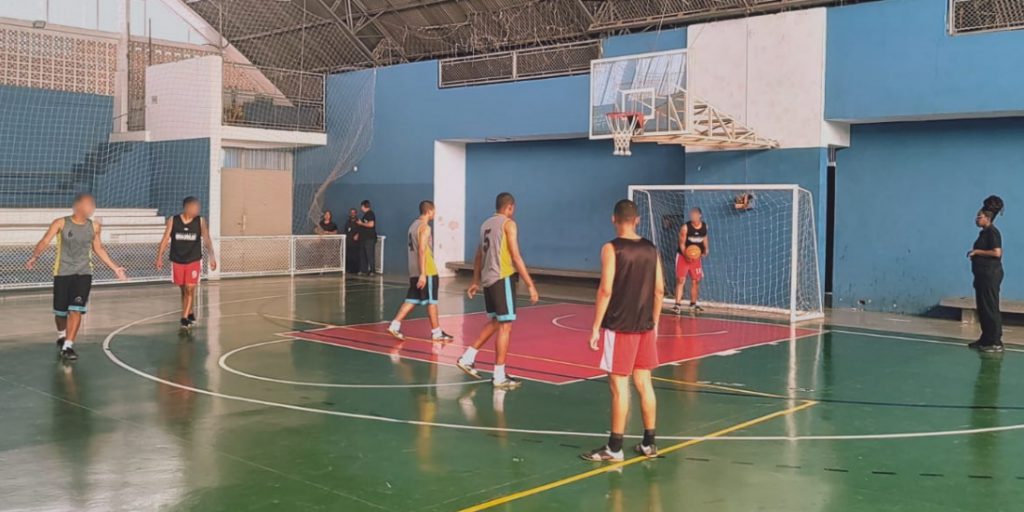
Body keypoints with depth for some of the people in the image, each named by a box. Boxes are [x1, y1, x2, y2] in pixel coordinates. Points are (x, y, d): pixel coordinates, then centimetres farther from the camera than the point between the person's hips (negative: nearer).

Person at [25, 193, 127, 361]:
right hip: (63, 273, -1)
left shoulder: (94, 226, 2)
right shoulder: (61, 223, -8)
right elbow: (44, 242, -14)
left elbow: (99, 249, 15)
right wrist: (35, 257, -34)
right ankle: (61, 336, 39)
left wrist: (114, 267, 15)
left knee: (76, 310, -12)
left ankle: (67, 346, -9)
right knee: (60, 311, 9)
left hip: (84, 273, 2)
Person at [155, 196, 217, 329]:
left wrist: (212, 257, -9)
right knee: (183, 290, 11)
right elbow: (165, 240, -3)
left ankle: (185, 317, -2)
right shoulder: (172, 221, -6)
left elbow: (207, 240, -1)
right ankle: (190, 313, 26)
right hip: (177, 261, 1)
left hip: (194, 261, -1)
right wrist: (159, 257, -7)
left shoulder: (200, 221, -5)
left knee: (190, 289, -7)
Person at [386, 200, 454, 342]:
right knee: (431, 301, 0)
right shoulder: (425, 227, -13)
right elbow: (422, 251, -21)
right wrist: (423, 274, -24)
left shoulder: (413, 225, 15)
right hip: (426, 271, -9)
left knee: (411, 300, 9)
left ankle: (395, 326, 1)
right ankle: (436, 332, 8)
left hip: (414, 271, 9)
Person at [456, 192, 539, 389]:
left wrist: (476, 281, 27)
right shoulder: (508, 224, -8)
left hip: (488, 279, 8)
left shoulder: (486, 224, 15)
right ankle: (500, 376, -2)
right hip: (503, 279, -8)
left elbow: (479, 256, 20)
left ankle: (467, 358, 20)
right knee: (505, 326, -3)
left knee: (495, 322, 21)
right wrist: (530, 285, -15)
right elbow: (515, 257, -15)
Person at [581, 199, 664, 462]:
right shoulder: (651, 249, 6)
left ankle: (614, 448, 4)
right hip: (645, 327, 6)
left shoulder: (611, 249, -10)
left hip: (619, 327, -6)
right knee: (644, 384, 12)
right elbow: (659, 290, 8)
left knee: (619, 386, -1)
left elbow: (606, 290, -16)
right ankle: (649, 443, 20)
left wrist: (596, 327, -11)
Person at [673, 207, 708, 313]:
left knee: (696, 281, 11)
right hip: (683, 256, -5)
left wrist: (705, 249, 4)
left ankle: (693, 304, 25)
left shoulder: (704, 226, -2)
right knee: (681, 280, -10)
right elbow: (682, 243, -15)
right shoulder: (685, 227, -17)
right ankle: (678, 305, -10)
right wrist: (686, 255, -29)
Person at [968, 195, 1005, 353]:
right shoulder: (984, 232, 16)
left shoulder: (992, 232, -14)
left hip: (990, 275, -10)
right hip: (983, 275, 10)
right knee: (983, 309, 14)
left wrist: (977, 251, -17)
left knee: (991, 309, -6)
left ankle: (996, 343, -2)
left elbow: (997, 252, -23)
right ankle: (986, 339, 21)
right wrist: (975, 254, 11)